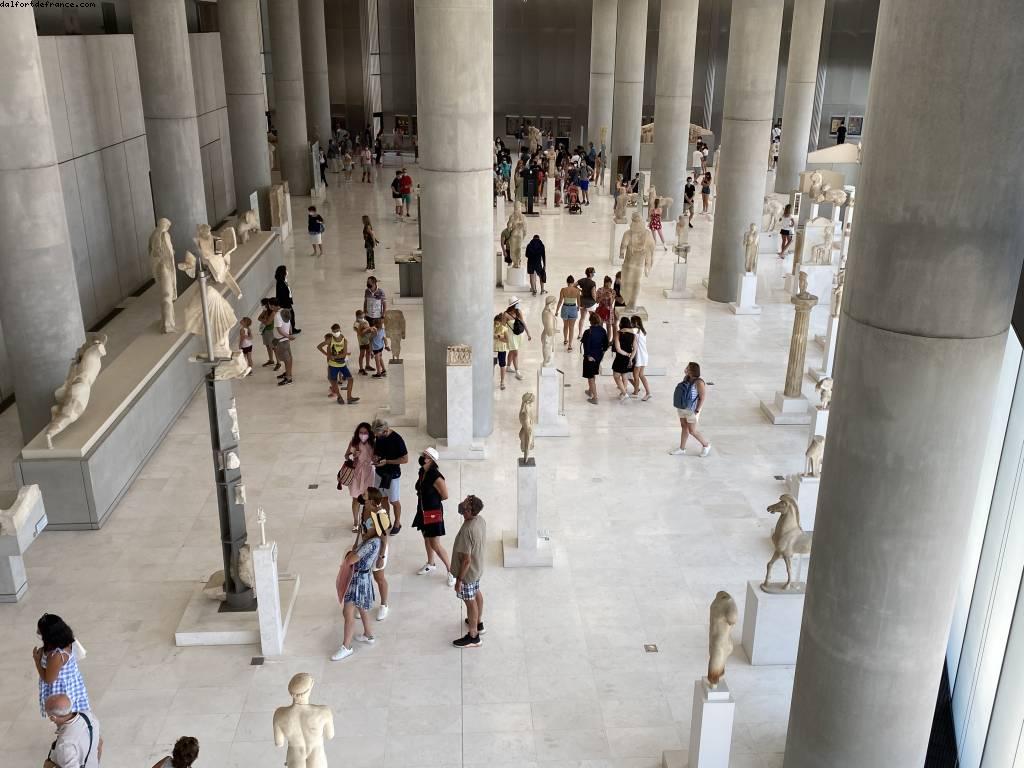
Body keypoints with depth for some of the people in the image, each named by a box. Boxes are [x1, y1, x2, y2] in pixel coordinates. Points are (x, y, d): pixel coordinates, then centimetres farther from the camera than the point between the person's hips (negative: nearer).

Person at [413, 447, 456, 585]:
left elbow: (445, 496, -17)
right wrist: (425, 499, 2)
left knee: (435, 544, -3)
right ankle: (430, 565, 44)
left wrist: (434, 501, -3)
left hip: (433, 513, -8)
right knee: (426, 538, 24)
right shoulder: (422, 472, -1)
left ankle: (451, 571, 11)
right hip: (423, 511, 8)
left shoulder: (436, 476, -26)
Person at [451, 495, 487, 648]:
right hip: (478, 567, 8)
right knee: (476, 593, 28)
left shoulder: (467, 531, -36)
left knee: (470, 601, 9)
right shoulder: (480, 520, -11)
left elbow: (466, 560, -30)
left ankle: (473, 637, 26)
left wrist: (459, 580, -19)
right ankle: (479, 623, 50)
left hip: (468, 572, -8)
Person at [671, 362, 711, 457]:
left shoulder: (698, 382, -23)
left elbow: (703, 397, -21)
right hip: (682, 408, 8)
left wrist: (697, 411, -20)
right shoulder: (686, 378, 1)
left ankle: (706, 445, 22)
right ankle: (682, 449, 26)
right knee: (684, 428, 16)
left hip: (691, 410, -8)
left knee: (692, 431, 2)